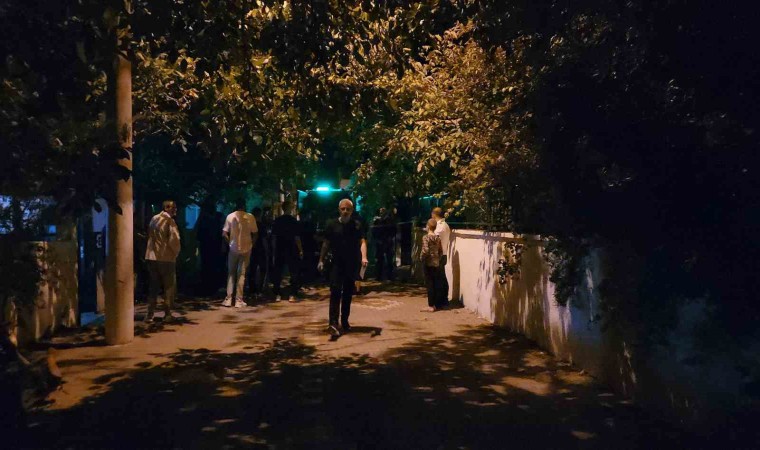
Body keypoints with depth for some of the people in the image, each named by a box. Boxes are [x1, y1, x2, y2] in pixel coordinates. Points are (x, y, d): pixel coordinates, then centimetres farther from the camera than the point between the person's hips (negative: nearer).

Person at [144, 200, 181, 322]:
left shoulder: (153, 219, 9)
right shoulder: (170, 221, -13)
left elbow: (149, 236, 14)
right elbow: (174, 240, -22)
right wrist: (176, 252, -6)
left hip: (151, 257, 6)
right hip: (166, 258, -6)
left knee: (153, 286, 13)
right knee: (169, 287, 6)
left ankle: (149, 314, 11)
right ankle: (167, 314, 9)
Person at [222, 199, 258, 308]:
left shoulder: (230, 216, -3)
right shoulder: (250, 217, -5)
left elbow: (224, 234, -5)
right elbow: (255, 233, -2)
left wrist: (230, 243, 9)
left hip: (233, 248, 1)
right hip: (246, 248, 0)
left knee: (231, 273, 11)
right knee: (241, 274, 5)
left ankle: (228, 299, 7)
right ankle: (238, 300, 4)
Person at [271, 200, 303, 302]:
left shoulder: (277, 221, 1)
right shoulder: (294, 221, -9)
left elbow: (273, 236, 4)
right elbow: (297, 238, -11)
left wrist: (275, 248, 13)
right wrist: (301, 250, -3)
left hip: (279, 250, 3)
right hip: (292, 250, -3)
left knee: (277, 272, 10)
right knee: (293, 272, 5)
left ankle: (277, 295, 11)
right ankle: (292, 295, 2)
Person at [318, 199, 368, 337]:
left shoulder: (357, 225, 0)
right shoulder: (332, 224, 2)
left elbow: (362, 241, -10)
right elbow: (326, 243, 9)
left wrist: (364, 257, -27)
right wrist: (321, 260, 6)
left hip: (352, 264, 1)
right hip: (337, 263, -1)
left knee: (348, 294, 10)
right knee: (335, 291, -13)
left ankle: (345, 321, 24)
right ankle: (333, 323, -20)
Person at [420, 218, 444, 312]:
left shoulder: (426, 237, -12)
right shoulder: (438, 238, 5)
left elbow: (425, 250, -21)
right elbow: (441, 251, 7)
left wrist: (421, 257, -5)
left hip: (428, 263, -5)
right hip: (437, 264, 5)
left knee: (429, 284, -1)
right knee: (437, 284, 9)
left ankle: (431, 305, 1)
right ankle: (436, 304, 14)